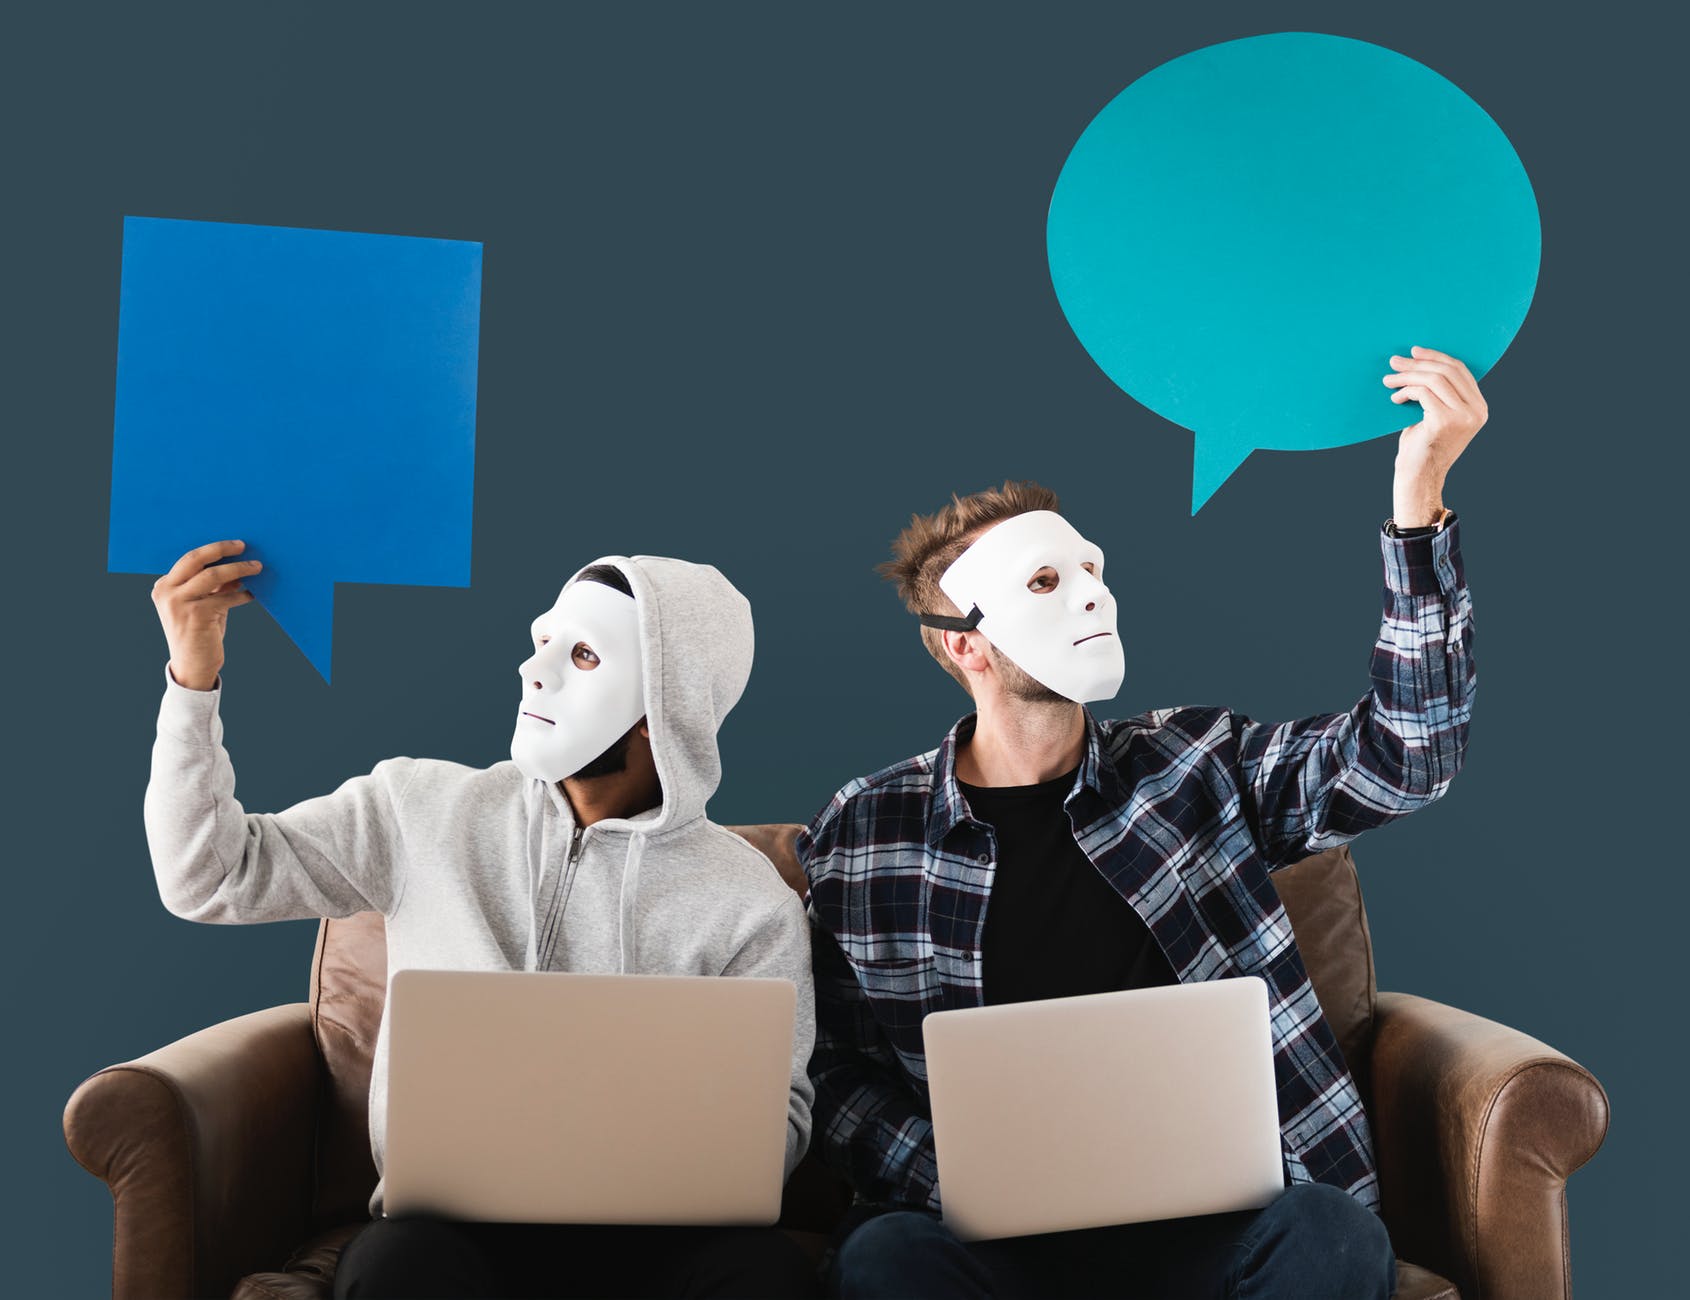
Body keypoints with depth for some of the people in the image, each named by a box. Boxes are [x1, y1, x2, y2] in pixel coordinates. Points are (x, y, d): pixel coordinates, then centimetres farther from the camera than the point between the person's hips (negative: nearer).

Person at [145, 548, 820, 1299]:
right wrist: (194, 676, -4)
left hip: (642, 1237, 0)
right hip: (442, 1222, 0)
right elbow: (208, 877, 6)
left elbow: (778, 1115, 2)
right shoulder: (424, 809, 6)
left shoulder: (749, 904, 1)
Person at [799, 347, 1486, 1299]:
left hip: (1208, 1218, 3)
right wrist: (956, 1182, -13)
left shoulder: (1193, 767, 8)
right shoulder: (860, 835, 4)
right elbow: (833, 1068, 7)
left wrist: (1421, 499, -11)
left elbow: (1405, 755, -3)